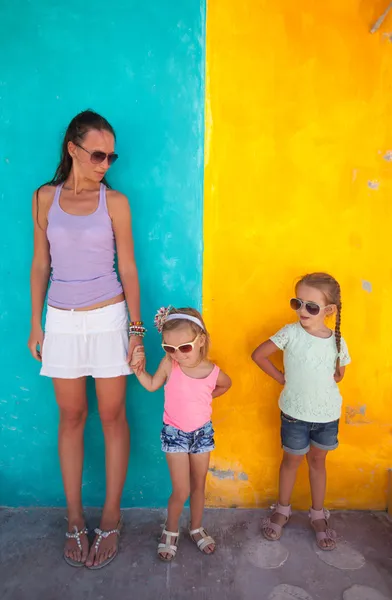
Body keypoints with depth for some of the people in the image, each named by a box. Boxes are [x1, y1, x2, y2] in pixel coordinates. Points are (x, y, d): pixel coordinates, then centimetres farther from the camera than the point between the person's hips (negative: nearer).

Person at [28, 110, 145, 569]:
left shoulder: (115, 202, -2)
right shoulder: (45, 198, 4)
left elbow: (127, 268, -1)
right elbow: (40, 264, 8)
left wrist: (136, 328, -4)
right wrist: (36, 324, 7)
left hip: (108, 319, -2)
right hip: (62, 321, 2)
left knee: (112, 416, 5)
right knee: (71, 417, 11)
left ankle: (110, 518, 23)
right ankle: (75, 518, 28)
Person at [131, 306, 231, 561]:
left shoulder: (213, 372, -17)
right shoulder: (169, 364, -20)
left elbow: (226, 384, 8)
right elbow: (152, 385, -2)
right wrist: (139, 367, -15)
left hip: (202, 432, 2)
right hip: (175, 434, -2)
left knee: (199, 486, 17)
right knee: (181, 491, 0)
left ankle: (197, 528, 40)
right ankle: (171, 531, 27)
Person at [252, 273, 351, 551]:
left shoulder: (338, 341, -8)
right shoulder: (291, 333, -17)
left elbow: (339, 374, 9)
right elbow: (259, 355, -11)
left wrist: (319, 384, -4)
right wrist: (282, 378, -7)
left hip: (328, 415, 2)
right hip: (295, 414, -2)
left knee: (318, 461, 18)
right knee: (292, 460, 15)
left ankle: (318, 515, 37)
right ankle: (283, 510, 36)